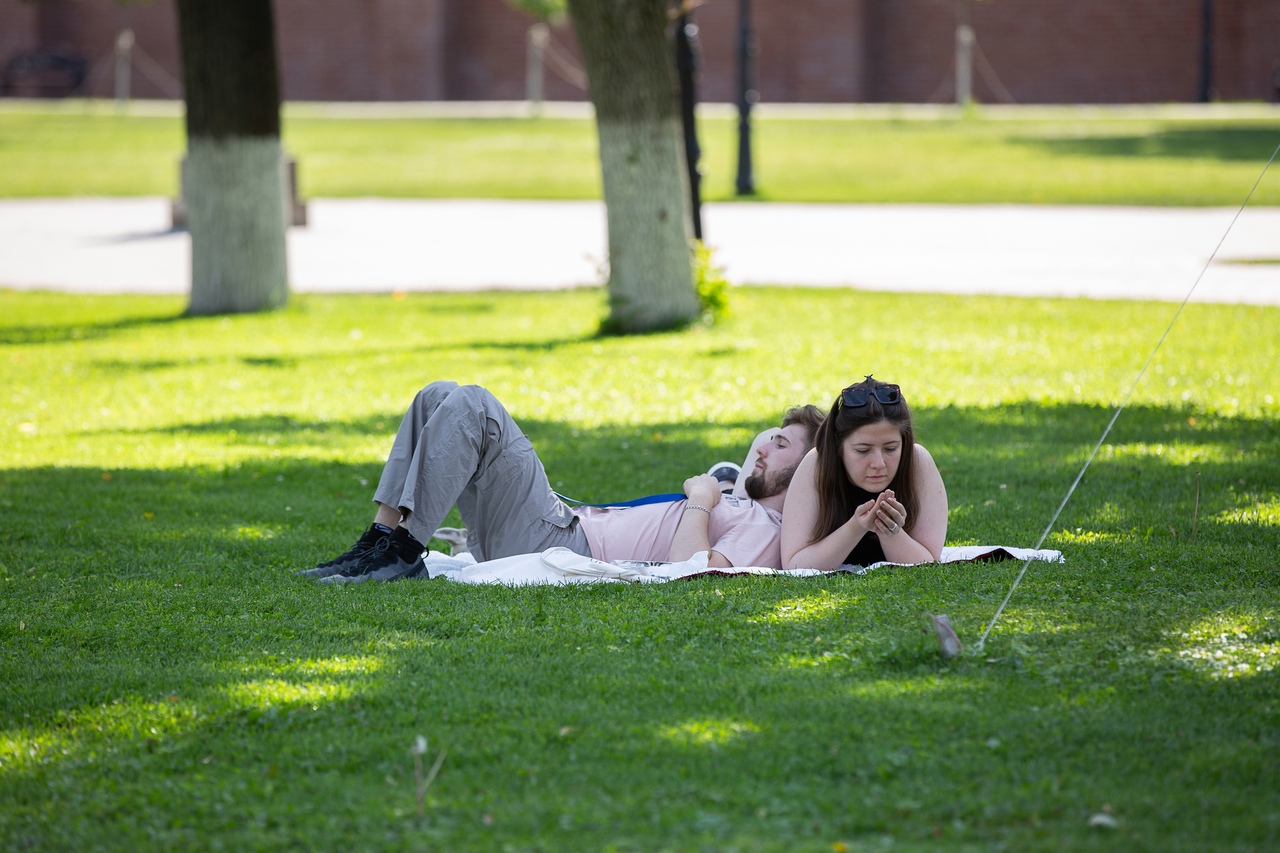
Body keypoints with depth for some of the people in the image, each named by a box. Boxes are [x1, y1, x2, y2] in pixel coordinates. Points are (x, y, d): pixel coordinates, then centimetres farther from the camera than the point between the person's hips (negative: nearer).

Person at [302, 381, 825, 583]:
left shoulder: (765, 530, -5)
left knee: (470, 408, -20)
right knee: (440, 398, 5)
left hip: (562, 549, -10)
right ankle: (384, 535, -6)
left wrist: (702, 501, -10)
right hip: (577, 523, 10)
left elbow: (689, 568, -24)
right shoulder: (741, 512, 25)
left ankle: (402, 552, -18)